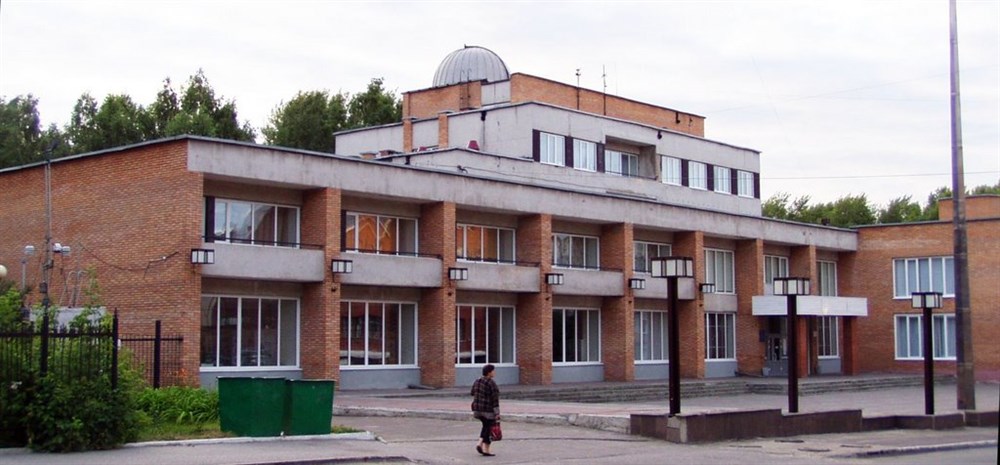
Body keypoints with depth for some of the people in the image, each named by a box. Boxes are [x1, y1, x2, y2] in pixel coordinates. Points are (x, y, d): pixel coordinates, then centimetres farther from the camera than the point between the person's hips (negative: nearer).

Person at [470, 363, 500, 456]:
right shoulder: (492, 383, -15)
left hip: (478, 408, 7)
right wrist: (497, 413, -15)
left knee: (486, 426, 23)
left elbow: (474, 396, 13)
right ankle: (486, 450, 7)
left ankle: (479, 443, 9)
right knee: (489, 428, 5)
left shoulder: (477, 382, 6)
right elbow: (495, 399, -17)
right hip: (489, 410, -7)